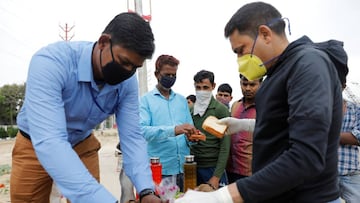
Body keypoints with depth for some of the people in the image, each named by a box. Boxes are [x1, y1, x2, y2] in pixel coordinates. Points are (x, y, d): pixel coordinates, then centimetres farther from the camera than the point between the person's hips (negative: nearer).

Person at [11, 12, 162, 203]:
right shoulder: (51, 62, -35)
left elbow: (132, 137, -18)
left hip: (82, 145, 3)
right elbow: (49, 142, -43)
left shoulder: (128, 82, -20)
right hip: (35, 144, -3)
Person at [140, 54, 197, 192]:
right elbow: (142, 130, -18)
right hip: (159, 169, -4)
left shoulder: (182, 100, 12)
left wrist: (192, 136, -10)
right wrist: (173, 130, -30)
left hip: (183, 167, 4)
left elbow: (188, 131, 13)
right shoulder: (146, 100, -2)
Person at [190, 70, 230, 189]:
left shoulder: (221, 110, -6)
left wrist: (217, 176, -12)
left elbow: (225, 146, -9)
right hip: (192, 166, 4)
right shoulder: (190, 110, 5)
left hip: (213, 168, -3)